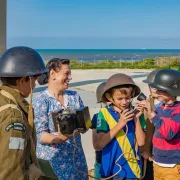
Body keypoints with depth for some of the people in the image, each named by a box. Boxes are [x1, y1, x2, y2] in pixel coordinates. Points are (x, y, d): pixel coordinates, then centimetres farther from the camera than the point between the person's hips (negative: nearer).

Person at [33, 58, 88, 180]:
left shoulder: (75, 96, 6)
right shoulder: (40, 100, -10)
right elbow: (39, 135, -14)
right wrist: (59, 138, -31)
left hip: (77, 157, 5)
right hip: (52, 159, -5)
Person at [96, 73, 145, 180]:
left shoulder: (134, 112, -5)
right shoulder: (105, 113, -11)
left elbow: (141, 142, -6)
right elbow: (100, 143, -16)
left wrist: (136, 119, -16)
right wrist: (120, 124, -22)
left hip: (132, 166, 2)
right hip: (112, 167, -1)